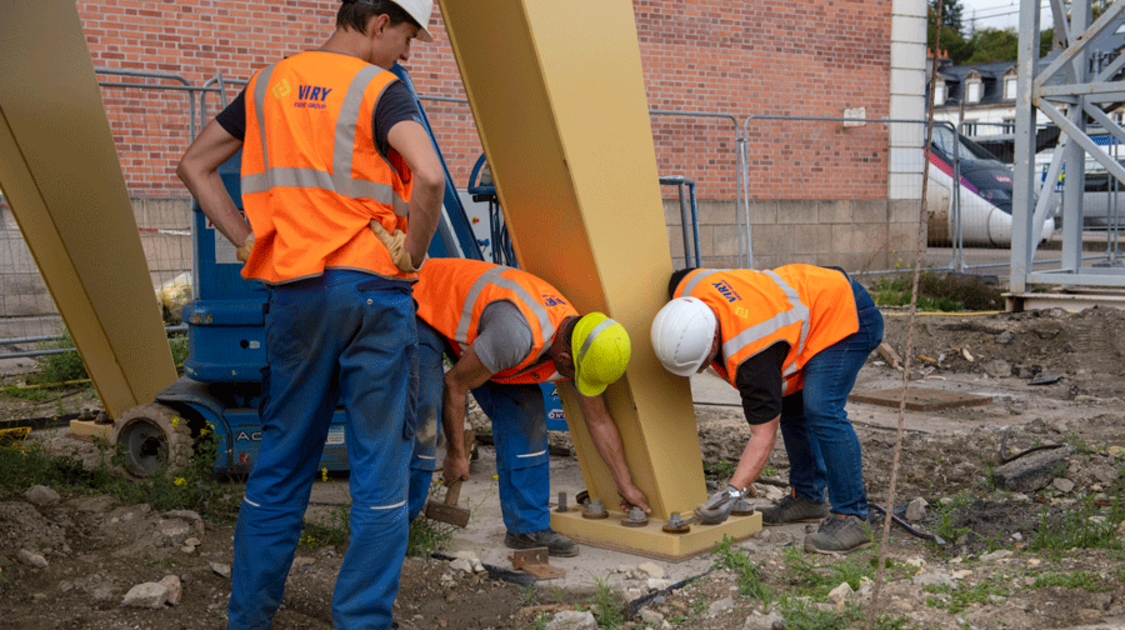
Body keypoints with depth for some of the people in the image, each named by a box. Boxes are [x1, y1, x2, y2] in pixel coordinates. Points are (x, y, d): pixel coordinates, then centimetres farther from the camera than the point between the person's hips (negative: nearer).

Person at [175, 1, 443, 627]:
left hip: (292, 293, 5)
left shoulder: (270, 82, 12)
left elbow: (195, 165, 15)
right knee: (380, 472, 5)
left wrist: (250, 243, 9)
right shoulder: (380, 88, -6)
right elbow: (430, 175, -24)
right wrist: (412, 254, -9)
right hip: (372, 291, -5)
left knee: (280, 466, 15)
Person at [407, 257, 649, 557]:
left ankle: (528, 526, 3)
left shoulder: (577, 344, -14)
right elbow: (455, 385, -27)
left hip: (468, 313, 7)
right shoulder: (520, 337, -41)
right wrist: (456, 456, -15)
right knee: (424, 412, -21)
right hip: (422, 310, -7)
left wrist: (626, 485, 6)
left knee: (524, 410, -5)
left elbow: (599, 421, 1)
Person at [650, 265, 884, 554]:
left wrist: (732, 493, -31)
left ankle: (851, 519, -18)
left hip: (848, 315, -10)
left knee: (821, 411, -23)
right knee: (789, 404, 11)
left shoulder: (750, 355, -35)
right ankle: (808, 497, 22)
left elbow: (764, 434, -29)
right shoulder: (688, 290, -17)